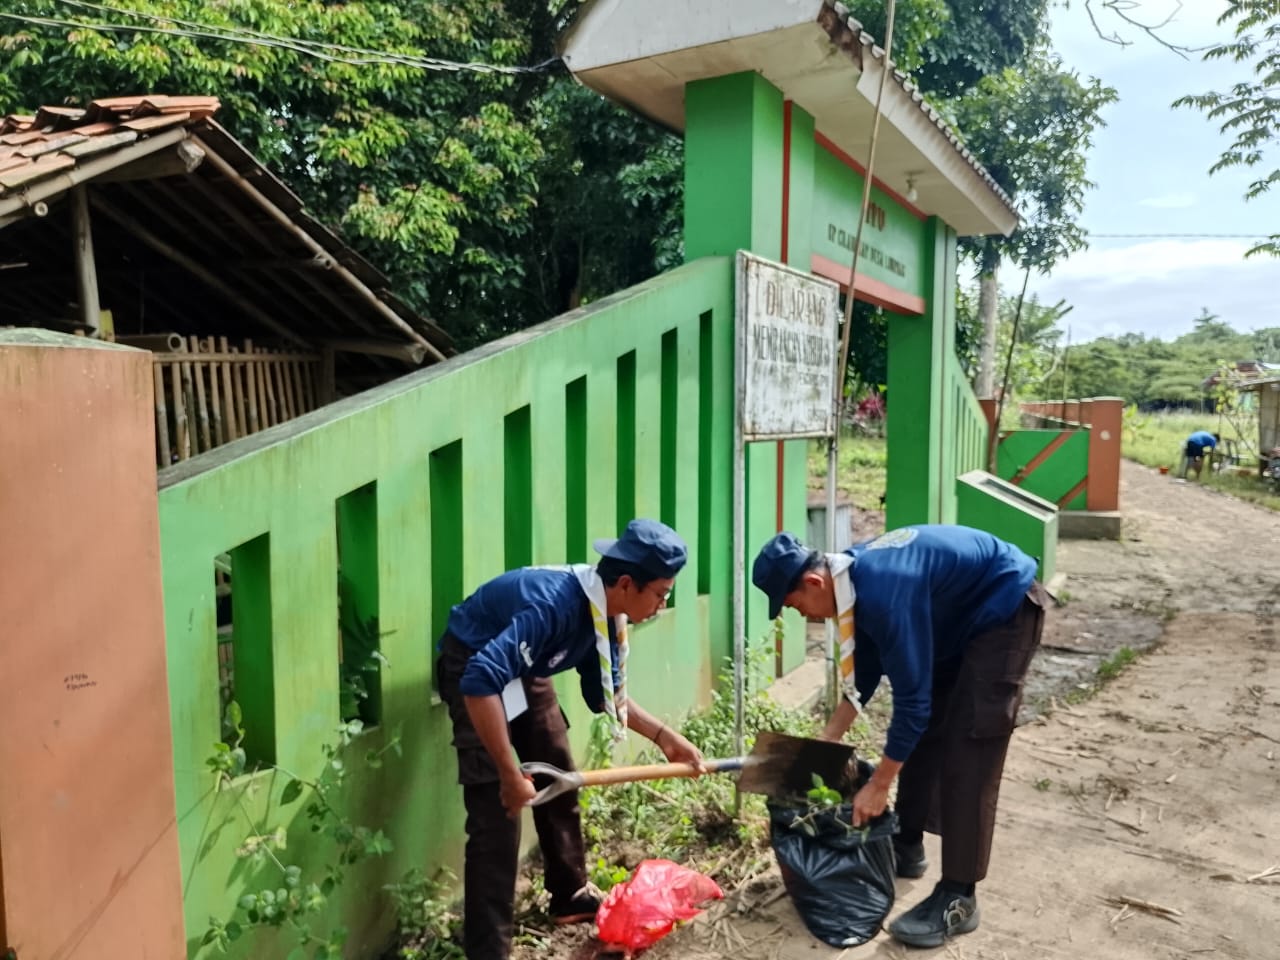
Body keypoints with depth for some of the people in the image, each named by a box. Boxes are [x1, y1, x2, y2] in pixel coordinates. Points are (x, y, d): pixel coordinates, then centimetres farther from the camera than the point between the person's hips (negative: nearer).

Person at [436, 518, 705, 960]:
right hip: (474, 668, -8)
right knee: (497, 811, -13)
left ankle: (572, 896, 33)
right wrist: (510, 776, -36)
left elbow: (604, 692, 6)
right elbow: (480, 682, -43)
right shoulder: (554, 604, -37)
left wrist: (664, 736, -1)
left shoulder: (606, 611, -9)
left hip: (524, 669, 9)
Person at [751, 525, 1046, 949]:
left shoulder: (884, 592, -34)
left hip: (1006, 608, -9)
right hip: (963, 613, 9)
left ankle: (958, 898, -5)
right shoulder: (855, 575, -6)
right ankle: (907, 847, 25)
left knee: (969, 748, -12)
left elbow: (911, 697, -29)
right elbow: (865, 673, 6)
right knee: (924, 728, 11)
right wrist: (824, 743, 6)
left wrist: (878, 785, -20)